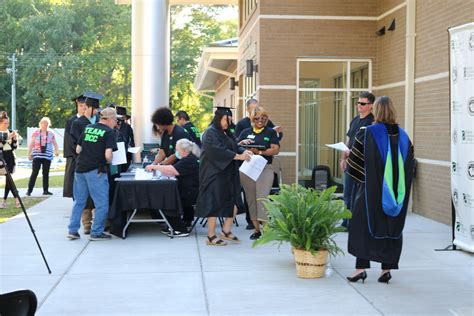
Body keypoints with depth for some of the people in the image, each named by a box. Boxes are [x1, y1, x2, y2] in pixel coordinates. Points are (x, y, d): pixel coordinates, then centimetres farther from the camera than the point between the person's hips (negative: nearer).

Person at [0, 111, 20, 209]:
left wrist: (15, 138, -9)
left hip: (10, 157, 3)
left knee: (8, 178, 2)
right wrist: (9, 137, -24)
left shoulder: (11, 132, 7)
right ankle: (16, 198, 1)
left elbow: (15, 146, 8)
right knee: (8, 179, -6)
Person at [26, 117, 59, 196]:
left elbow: (55, 143, 13)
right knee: (34, 172, -7)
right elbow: (31, 144, 3)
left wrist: (56, 150, -5)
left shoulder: (51, 134, 8)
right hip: (37, 155, -3)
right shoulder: (36, 133, 2)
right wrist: (29, 153, -1)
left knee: (46, 173, 7)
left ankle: (45, 190, 14)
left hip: (47, 156, 3)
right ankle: (29, 190, -4)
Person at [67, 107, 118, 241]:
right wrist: (108, 161, 5)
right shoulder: (109, 132, -6)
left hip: (80, 168, 7)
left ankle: (72, 230, 17)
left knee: (79, 201, 16)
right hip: (96, 170, -7)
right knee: (101, 203, 4)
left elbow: (78, 149, 14)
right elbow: (108, 155, -16)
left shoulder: (88, 128, 13)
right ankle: (96, 232, 7)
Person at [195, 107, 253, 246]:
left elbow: (234, 147, 14)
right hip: (214, 175, -9)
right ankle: (211, 237, 4)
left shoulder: (225, 133, 16)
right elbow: (218, 151, -22)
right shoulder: (210, 133, -12)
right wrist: (238, 156, -21)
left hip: (227, 175, 9)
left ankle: (226, 231, 18)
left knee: (234, 203, 7)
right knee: (214, 204, -4)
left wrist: (244, 151, -8)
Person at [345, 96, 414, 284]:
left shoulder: (367, 133, -11)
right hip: (396, 193, 4)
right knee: (392, 226, 11)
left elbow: (355, 161, -7)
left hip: (371, 190, -4)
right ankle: (387, 268, 12)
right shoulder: (403, 136, 4)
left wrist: (347, 157, 14)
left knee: (363, 225, 5)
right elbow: (409, 166, 10)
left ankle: (361, 267, 0)